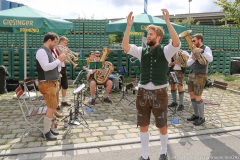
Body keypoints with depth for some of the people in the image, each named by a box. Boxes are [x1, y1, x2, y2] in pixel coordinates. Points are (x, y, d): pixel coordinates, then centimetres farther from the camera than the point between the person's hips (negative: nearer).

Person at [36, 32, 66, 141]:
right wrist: (59, 60, -17)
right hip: (47, 84, -10)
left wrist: (60, 60, 2)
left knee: (53, 107, 14)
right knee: (52, 108, -8)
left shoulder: (49, 51, 16)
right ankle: (46, 132, 4)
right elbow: (46, 67, -24)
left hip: (54, 82, 10)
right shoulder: (41, 51, -12)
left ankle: (48, 128, 25)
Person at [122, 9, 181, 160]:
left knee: (162, 126, 12)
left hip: (159, 92, -3)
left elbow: (177, 43, -23)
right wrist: (129, 25, -14)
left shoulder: (165, 51, -3)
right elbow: (125, 46, -7)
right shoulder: (142, 51, 5)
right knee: (143, 126, 13)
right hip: (143, 92, 3)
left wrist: (167, 21, -26)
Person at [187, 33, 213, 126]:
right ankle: (196, 115, 23)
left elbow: (210, 59, -25)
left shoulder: (206, 48, -6)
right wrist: (192, 59, -10)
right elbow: (188, 63, 10)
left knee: (197, 97, -7)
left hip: (200, 76, -7)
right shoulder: (193, 50, 14)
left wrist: (201, 51, -34)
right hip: (191, 75, 7)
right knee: (192, 95, 9)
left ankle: (202, 117, 8)